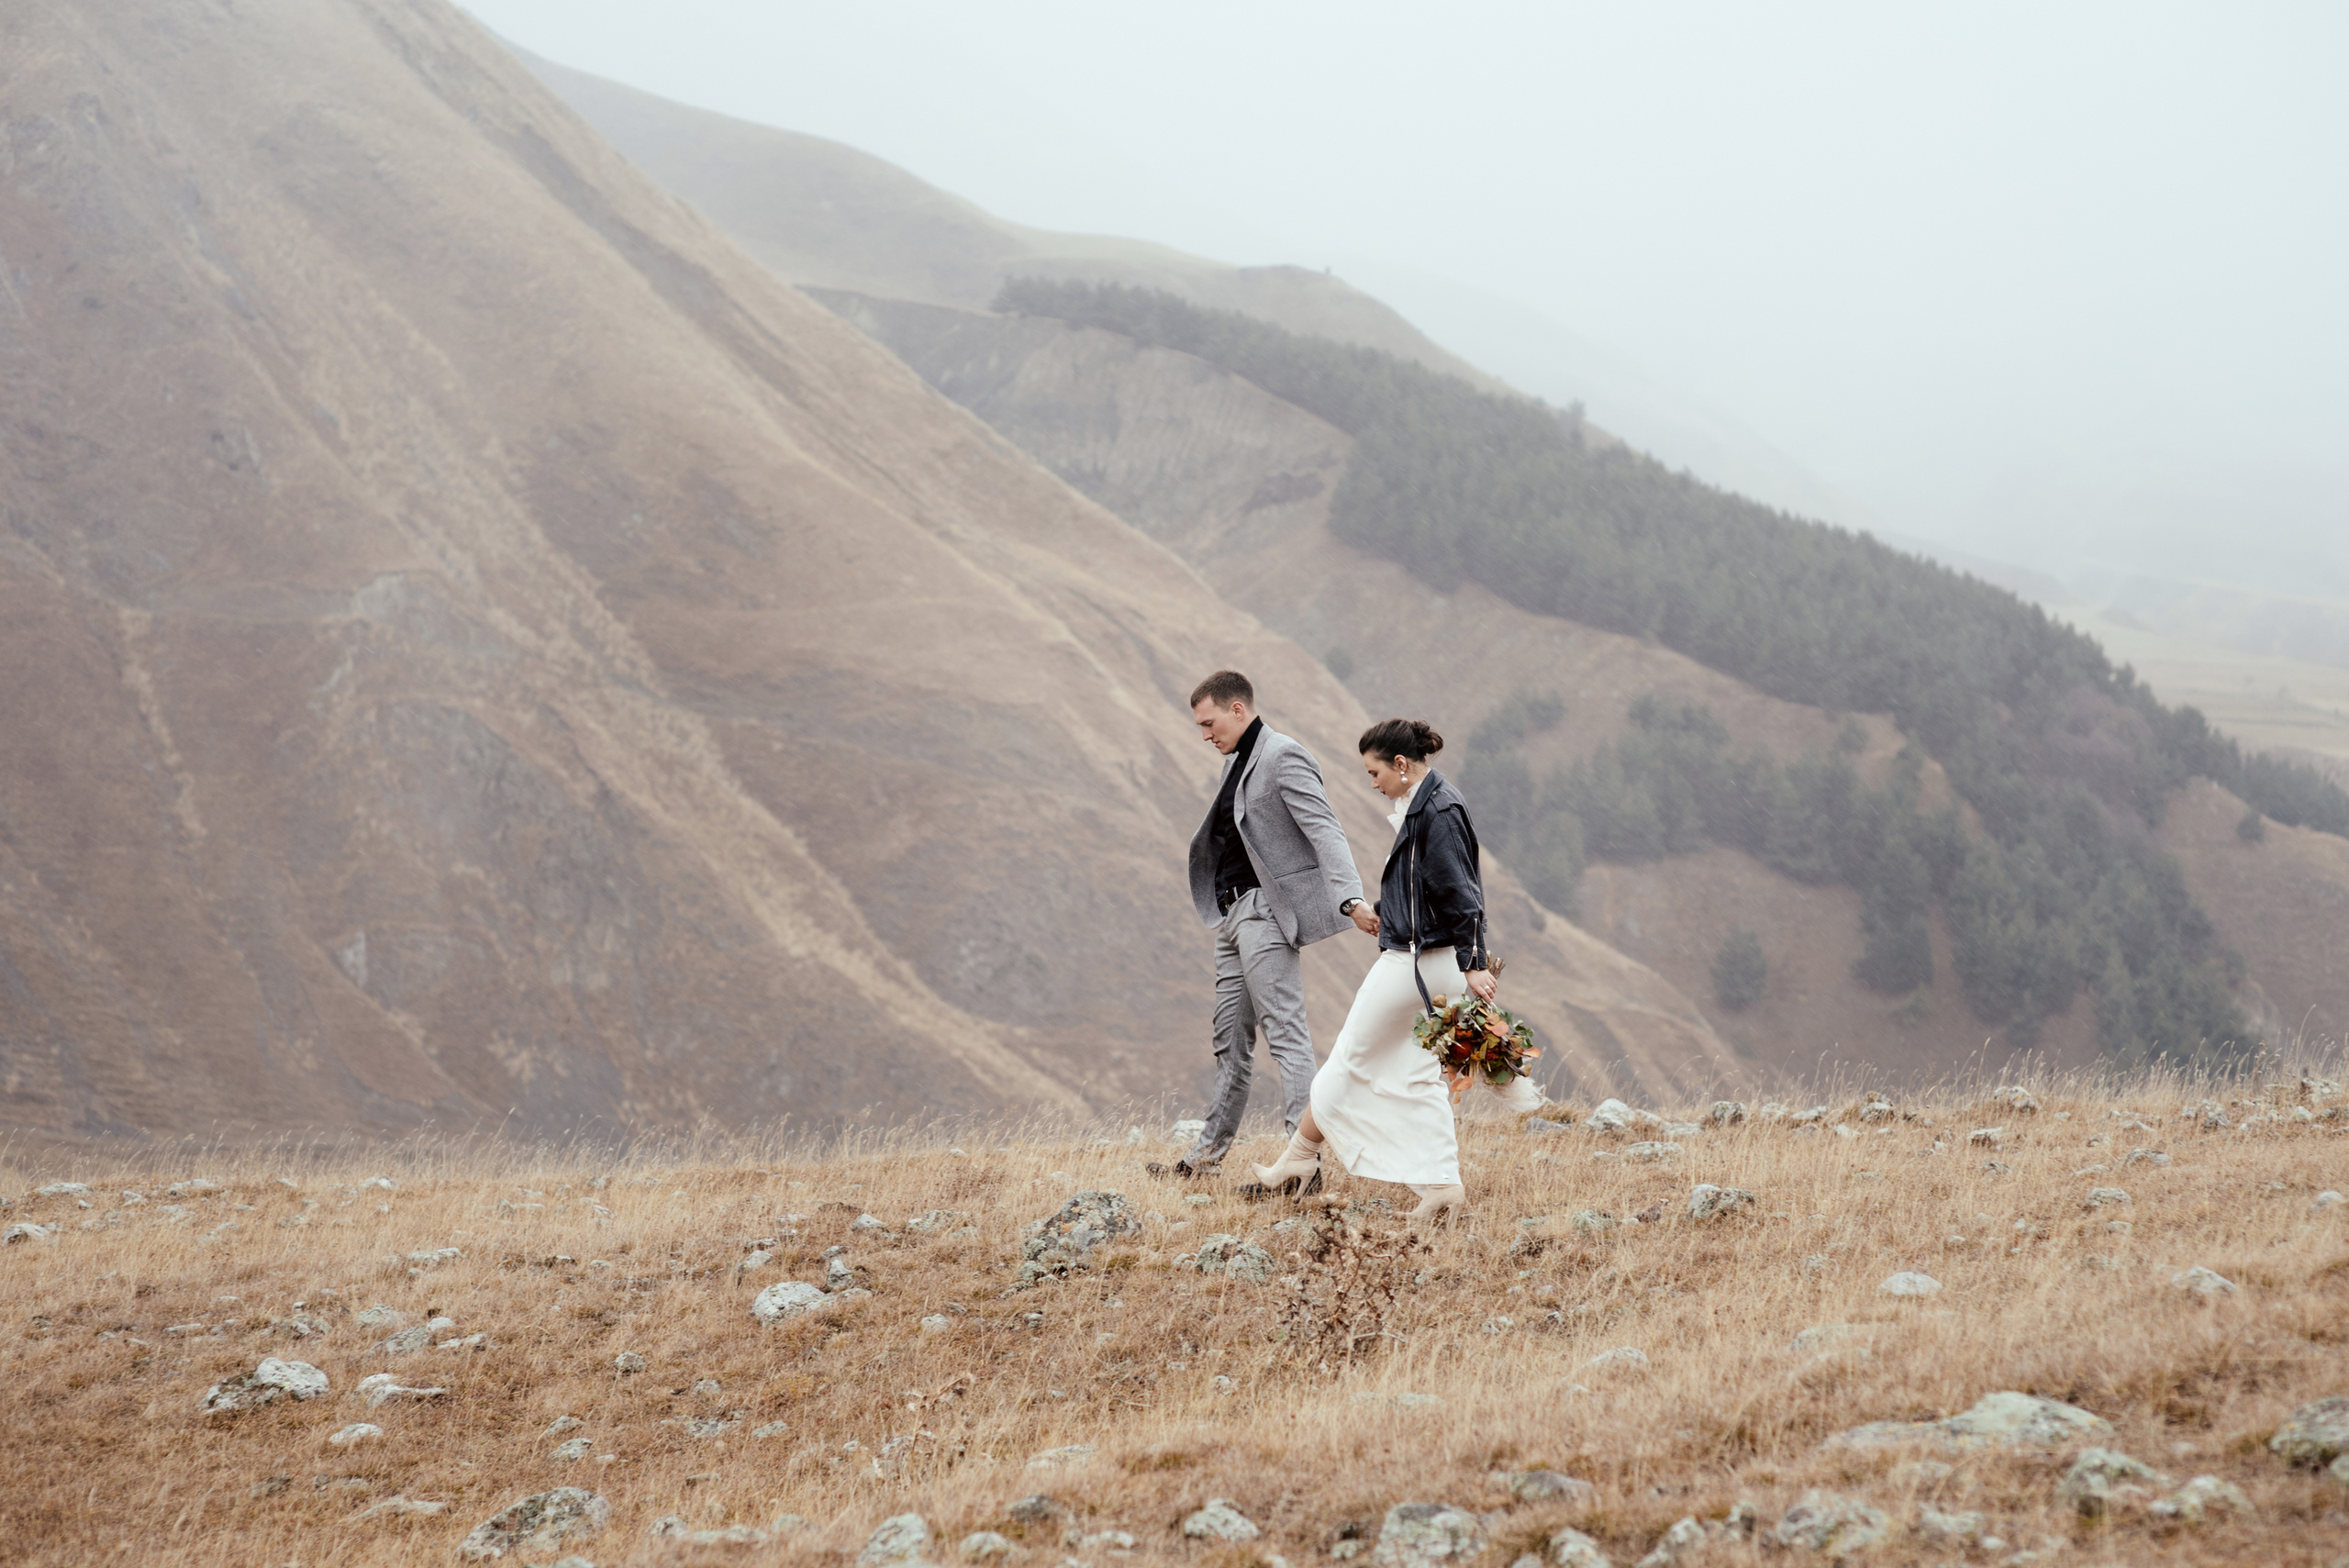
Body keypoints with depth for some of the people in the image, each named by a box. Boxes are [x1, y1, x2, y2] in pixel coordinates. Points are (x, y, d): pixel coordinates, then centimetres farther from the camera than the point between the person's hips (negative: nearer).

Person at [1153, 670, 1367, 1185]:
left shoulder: (1285, 758, -13)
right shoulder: (1237, 761, 18)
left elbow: (1325, 832, -22)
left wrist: (1351, 898, -34)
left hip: (1269, 911, -10)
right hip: (1234, 912, 10)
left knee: (1285, 1034, -12)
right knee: (1231, 1037, 16)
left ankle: (1304, 1160, -15)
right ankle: (1209, 1152, 24)